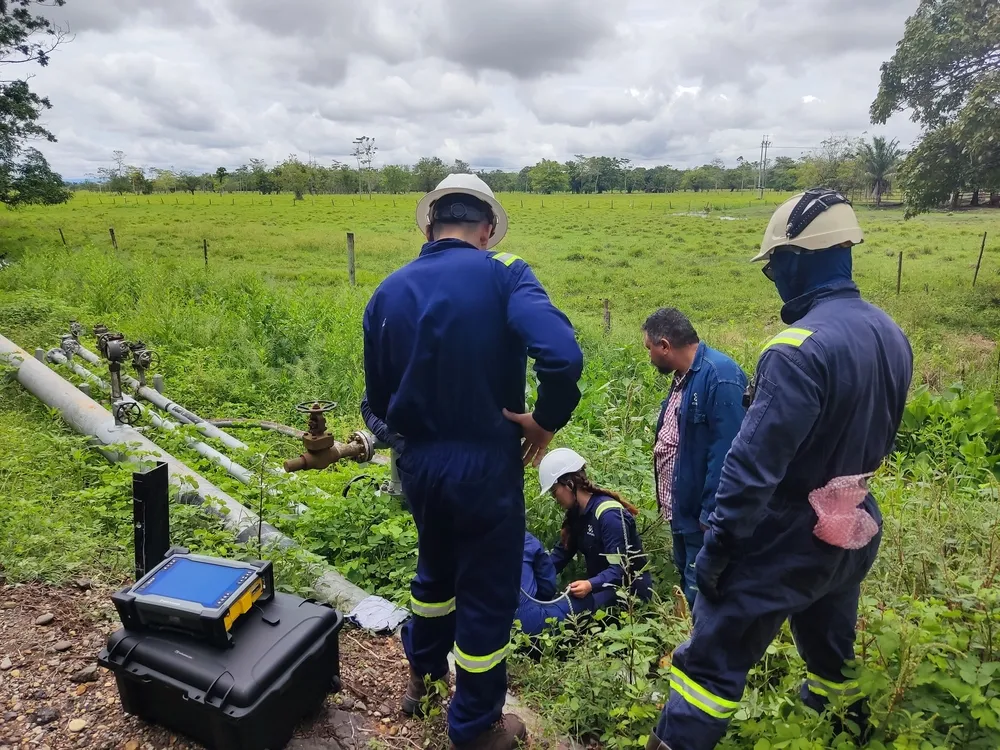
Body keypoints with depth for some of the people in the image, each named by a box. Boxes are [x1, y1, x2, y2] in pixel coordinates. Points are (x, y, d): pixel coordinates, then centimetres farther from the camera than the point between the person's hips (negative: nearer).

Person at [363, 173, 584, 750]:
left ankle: (422, 675, 54)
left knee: (436, 567, 31)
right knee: (486, 593, 15)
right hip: (485, 466, -5)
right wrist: (547, 422, -14)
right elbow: (563, 356, -29)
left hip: (417, 464, 5)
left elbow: (378, 399, 5)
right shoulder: (503, 275, -13)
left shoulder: (389, 291, 1)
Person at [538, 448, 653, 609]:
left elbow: (620, 568, -26)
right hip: (602, 585, 8)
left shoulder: (609, 514, -23)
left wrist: (590, 585, -43)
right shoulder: (577, 513, 5)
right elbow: (561, 553, 5)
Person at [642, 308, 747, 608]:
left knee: (701, 597, 3)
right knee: (688, 587, 22)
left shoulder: (719, 376, -23)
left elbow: (726, 453, -27)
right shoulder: (684, 376, 9)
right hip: (682, 509, 10)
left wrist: (712, 513, -24)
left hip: (703, 515, -10)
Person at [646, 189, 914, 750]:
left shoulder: (800, 347, -27)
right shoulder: (892, 336, 1)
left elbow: (754, 464, -26)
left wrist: (716, 547, -17)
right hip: (852, 534, 8)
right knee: (834, 658, 29)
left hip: (784, 539, -8)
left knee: (712, 663, 5)